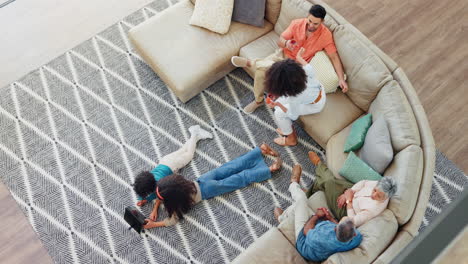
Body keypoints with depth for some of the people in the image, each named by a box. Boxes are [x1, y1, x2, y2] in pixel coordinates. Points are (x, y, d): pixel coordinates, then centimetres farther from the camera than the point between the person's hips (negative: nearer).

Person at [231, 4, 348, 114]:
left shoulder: (326, 34, -16)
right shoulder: (296, 23, -10)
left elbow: (334, 56, -13)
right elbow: (280, 41, -7)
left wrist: (341, 79, -23)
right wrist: (286, 43, -33)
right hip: (283, 53, 3)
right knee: (260, 72, -24)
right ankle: (258, 100, 0)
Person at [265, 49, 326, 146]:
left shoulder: (295, 98, -41)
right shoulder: (304, 71, -32)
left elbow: (294, 116, -22)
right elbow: (310, 68, -6)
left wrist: (278, 105, -27)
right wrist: (299, 57, 6)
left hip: (315, 105, -7)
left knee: (279, 113, -5)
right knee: (279, 100, 10)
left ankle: (291, 139, 21)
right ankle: (287, 128, 31)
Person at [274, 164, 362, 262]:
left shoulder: (321, 239, -50)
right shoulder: (357, 238, -37)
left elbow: (306, 231, -25)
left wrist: (316, 215, -11)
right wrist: (331, 219, -12)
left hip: (304, 240, -5)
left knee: (301, 199, 1)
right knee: (297, 205, 18)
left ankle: (294, 183, 38)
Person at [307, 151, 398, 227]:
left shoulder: (373, 209, -41)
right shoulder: (380, 185, -22)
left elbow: (353, 221, -31)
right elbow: (363, 183, -6)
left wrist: (348, 200, -26)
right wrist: (348, 193, -16)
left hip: (346, 210, -5)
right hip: (351, 196, 5)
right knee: (332, 180, 9)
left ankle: (318, 164, 28)